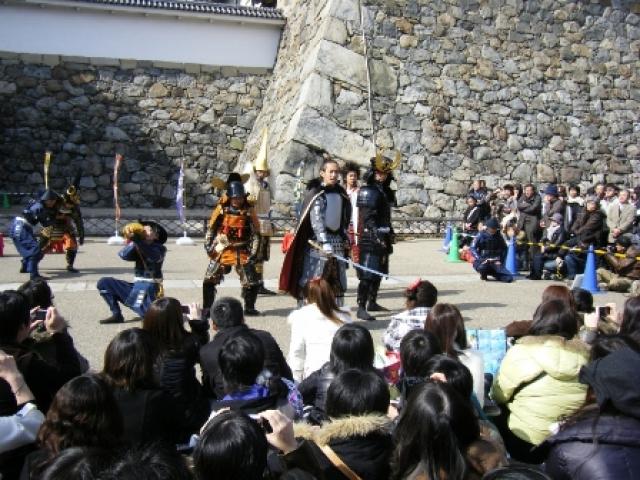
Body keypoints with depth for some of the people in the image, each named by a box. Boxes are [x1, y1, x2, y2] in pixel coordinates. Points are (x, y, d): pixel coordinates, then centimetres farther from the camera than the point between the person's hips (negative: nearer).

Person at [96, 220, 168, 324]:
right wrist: (132, 242, -21)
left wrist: (137, 239, -34)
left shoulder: (160, 248, -1)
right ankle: (117, 315, 5)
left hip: (149, 289, -6)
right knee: (103, 282, 3)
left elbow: (153, 256, -26)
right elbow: (124, 255, -6)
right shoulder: (138, 249, 13)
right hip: (136, 287, 6)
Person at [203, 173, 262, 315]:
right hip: (221, 250, 1)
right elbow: (211, 227, 6)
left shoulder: (249, 210, -4)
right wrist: (208, 245, 0)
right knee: (209, 280, 1)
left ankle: (249, 308, 16)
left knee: (252, 282, -3)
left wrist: (253, 253, -6)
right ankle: (207, 308, 15)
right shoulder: (222, 208, -3)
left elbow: (256, 233, -1)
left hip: (242, 252, -1)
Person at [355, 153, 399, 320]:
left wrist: (389, 236, 25)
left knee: (378, 273, 16)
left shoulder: (386, 191, 16)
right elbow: (368, 218, -20)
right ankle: (361, 308, -11)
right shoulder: (368, 191, -11)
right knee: (368, 274, -12)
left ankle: (372, 302, 29)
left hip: (383, 239, 9)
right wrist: (376, 235, -29)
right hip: (370, 239, -9)